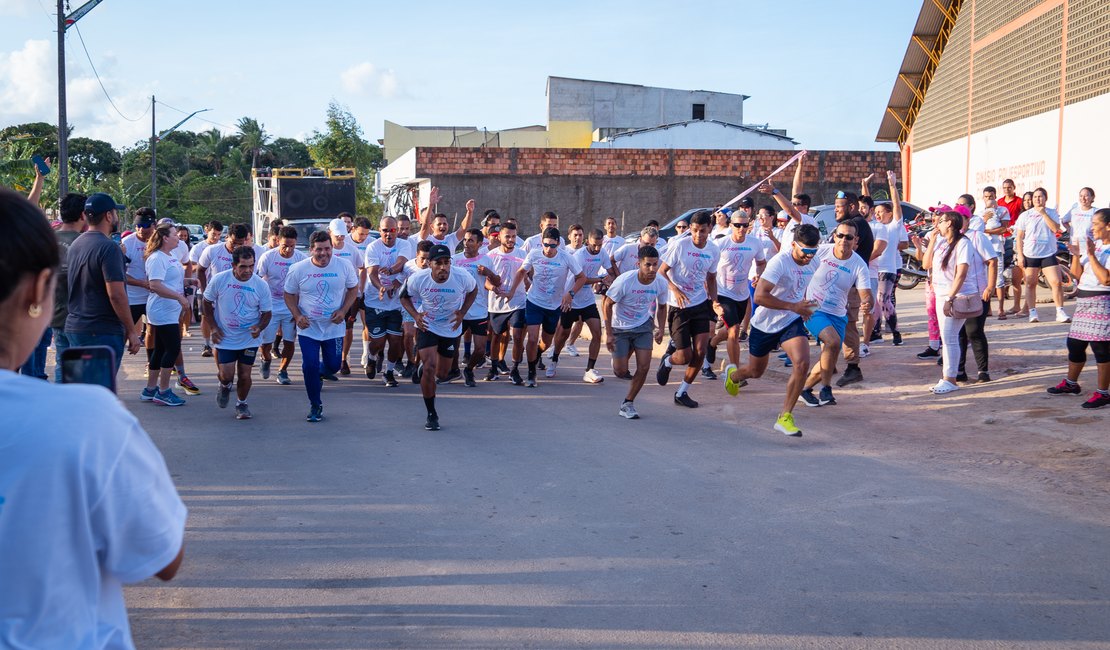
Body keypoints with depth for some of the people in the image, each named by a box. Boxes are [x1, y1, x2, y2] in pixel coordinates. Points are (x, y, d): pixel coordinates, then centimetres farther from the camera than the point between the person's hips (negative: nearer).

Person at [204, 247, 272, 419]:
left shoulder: (261, 285, -10)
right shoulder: (220, 280, -11)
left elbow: (267, 312, 0)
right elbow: (207, 302, 3)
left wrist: (259, 328, -19)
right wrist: (214, 327, -4)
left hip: (250, 339, 1)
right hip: (225, 338, -1)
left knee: (244, 375, 4)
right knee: (226, 375, -6)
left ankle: (241, 404, 30)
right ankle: (225, 386, 32)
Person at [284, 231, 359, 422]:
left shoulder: (343, 267, -6)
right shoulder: (298, 269, -8)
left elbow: (353, 288, 7)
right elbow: (289, 294, 3)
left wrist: (343, 310, -9)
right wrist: (297, 316, -13)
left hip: (334, 327, 1)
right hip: (308, 328, -1)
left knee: (333, 366, 5)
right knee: (310, 367, -6)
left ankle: (319, 375, 43)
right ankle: (315, 406, 12)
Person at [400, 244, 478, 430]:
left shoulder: (463, 278, -22)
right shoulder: (418, 279, -22)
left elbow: (473, 290, 1)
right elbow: (404, 296, -2)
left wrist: (462, 313, -13)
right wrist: (415, 315, -20)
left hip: (451, 329, 2)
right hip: (427, 327, -2)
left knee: (442, 374, 14)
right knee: (429, 369, -17)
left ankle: (424, 366, 52)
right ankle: (431, 414, -1)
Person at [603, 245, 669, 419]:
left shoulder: (661, 282, -13)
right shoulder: (625, 281, -25)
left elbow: (661, 307, 6)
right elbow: (607, 304, -14)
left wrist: (660, 329, -8)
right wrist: (609, 334, -16)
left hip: (643, 326, 3)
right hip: (620, 328, -3)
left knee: (644, 367, -10)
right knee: (621, 372, -2)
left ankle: (628, 403, 8)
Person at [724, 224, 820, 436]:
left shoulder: (811, 265, -1)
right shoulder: (779, 262, -24)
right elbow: (759, 296, -32)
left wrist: (804, 308, 6)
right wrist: (793, 306, -33)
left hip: (791, 323, 4)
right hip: (765, 324, -4)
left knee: (802, 364, -21)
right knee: (756, 371, 16)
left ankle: (785, 417, -9)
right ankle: (733, 375, 55)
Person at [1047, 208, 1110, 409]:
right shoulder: (1091, 244, 11)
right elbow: (1077, 273, 13)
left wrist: (1091, 255, -21)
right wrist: (1076, 255, -3)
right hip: (1083, 300, 9)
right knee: (1074, 343, 16)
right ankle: (1071, 383, 32)